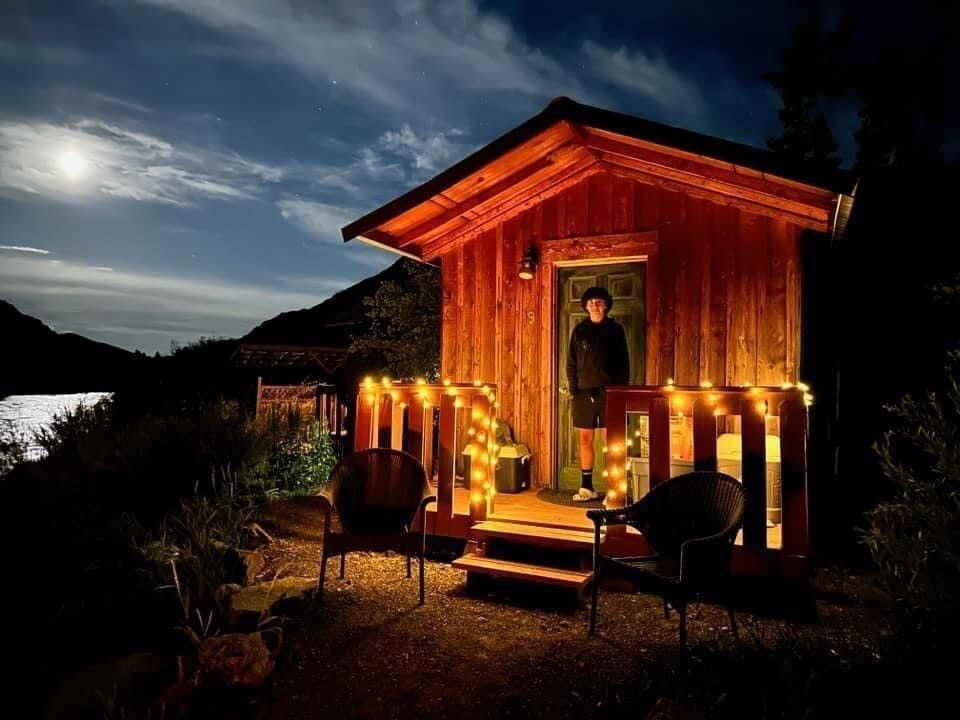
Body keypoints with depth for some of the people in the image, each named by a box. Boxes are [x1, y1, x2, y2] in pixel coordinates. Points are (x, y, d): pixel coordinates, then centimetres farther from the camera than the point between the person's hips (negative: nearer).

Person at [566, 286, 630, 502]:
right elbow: (571, 363, 9)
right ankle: (587, 487, 14)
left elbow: (624, 363, 4)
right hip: (584, 392, 2)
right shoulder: (579, 330, 9)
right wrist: (573, 389, 0)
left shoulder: (615, 329, 5)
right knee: (585, 440, 5)